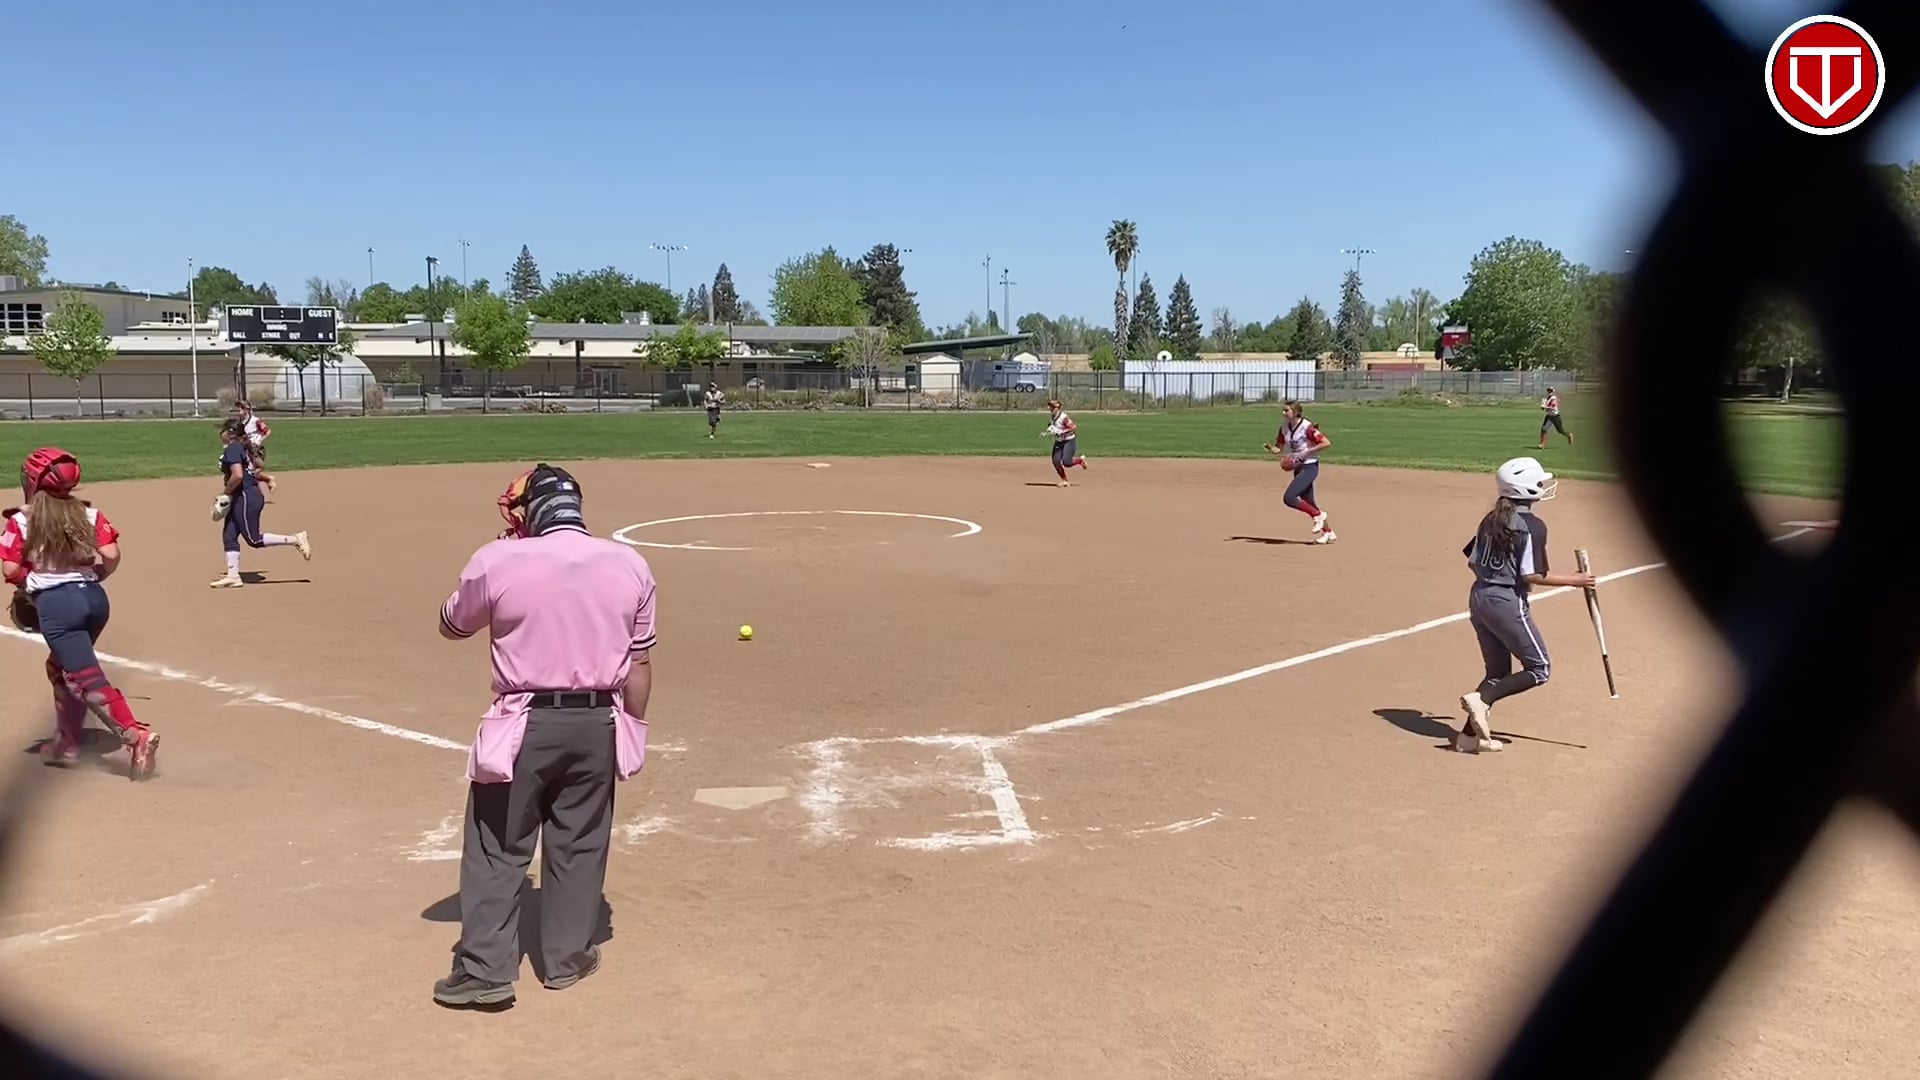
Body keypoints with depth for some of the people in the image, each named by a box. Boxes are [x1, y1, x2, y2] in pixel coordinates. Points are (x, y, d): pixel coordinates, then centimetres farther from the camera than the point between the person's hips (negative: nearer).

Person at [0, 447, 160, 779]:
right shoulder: (89, 514, 6)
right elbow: (111, 556, -2)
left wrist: (29, 582, 13)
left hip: (55, 603, -6)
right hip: (95, 597, 6)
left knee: (85, 677, -9)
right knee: (60, 666, 27)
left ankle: (135, 734, -27)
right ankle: (66, 741, 33)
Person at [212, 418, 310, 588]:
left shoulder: (232, 449, -14)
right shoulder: (243, 448, 14)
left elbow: (237, 476, -26)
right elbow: (256, 471, 21)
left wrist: (224, 493, -14)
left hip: (246, 498, -10)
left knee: (254, 539, -6)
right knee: (229, 536, 9)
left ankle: (296, 539, -6)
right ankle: (232, 575, 9)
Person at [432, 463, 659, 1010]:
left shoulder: (498, 562, -10)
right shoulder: (629, 564, -2)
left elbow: (451, 626, 8)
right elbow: (639, 661, 3)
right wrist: (633, 731, 13)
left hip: (524, 724, -3)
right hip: (597, 724, 3)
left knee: (497, 848, 10)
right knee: (579, 843, 16)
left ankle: (485, 969, 11)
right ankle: (567, 958, 27)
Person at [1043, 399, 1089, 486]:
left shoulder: (1063, 417, -23)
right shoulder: (1051, 417, 1)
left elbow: (1074, 427, -25)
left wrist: (1062, 432, -29)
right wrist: (1046, 433, 2)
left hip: (1069, 441, -7)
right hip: (1058, 442, 7)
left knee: (1066, 463, -15)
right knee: (1056, 462, -5)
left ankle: (1080, 459, 17)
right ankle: (1064, 481, 9)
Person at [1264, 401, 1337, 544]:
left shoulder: (1307, 427, -18)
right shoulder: (1284, 428, 4)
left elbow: (1327, 443, -21)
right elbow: (1279, 448, 12)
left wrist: (1306, 452, -22)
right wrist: (1271, 449, -12)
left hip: (1309, 467, -8)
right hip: (1298, 468, 8)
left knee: (1289, 498, -18)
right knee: (1308, 503, 13)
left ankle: (1318, 515, 1)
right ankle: (1328, 532, 27)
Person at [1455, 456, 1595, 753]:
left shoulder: (1491, 519, 9)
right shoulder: (1533, 526, -12)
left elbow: (1473, 561, 11)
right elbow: (1532, 575, -15)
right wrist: (1573, 580, -6)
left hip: (1478, 598, 8)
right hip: (1508, 603, -8)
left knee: (1499, 672, 17)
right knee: (1540, 669, 5)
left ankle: (1470, 734, 9)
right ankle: (1481, 698, -13)